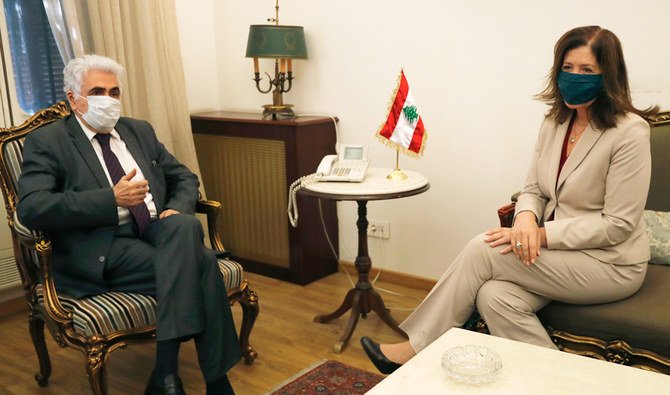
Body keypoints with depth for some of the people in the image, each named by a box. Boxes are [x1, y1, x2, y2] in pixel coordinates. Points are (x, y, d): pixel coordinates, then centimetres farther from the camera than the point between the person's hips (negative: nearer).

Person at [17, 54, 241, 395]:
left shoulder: (140, 131, 20)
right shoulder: (46, 141, 3)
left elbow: (184, 177, 23)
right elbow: (30, 208, -11)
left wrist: (178, 209, -1)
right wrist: (112, 199, -18)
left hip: (158, 233, 5)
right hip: (104, 252, -5)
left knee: (186, 226, -31)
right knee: (201, 262, -27)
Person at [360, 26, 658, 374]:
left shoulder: (629, 132, -16)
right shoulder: (555, 122, 5)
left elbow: (618, 225, -17)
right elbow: (533, 190, 7)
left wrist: (541, 234, -22)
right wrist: (526, 219, -17)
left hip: (611, 264, -5)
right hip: (560, 252, 6)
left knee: (483, 249, -20)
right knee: (494, 297, -25)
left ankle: (418, 349, -7)